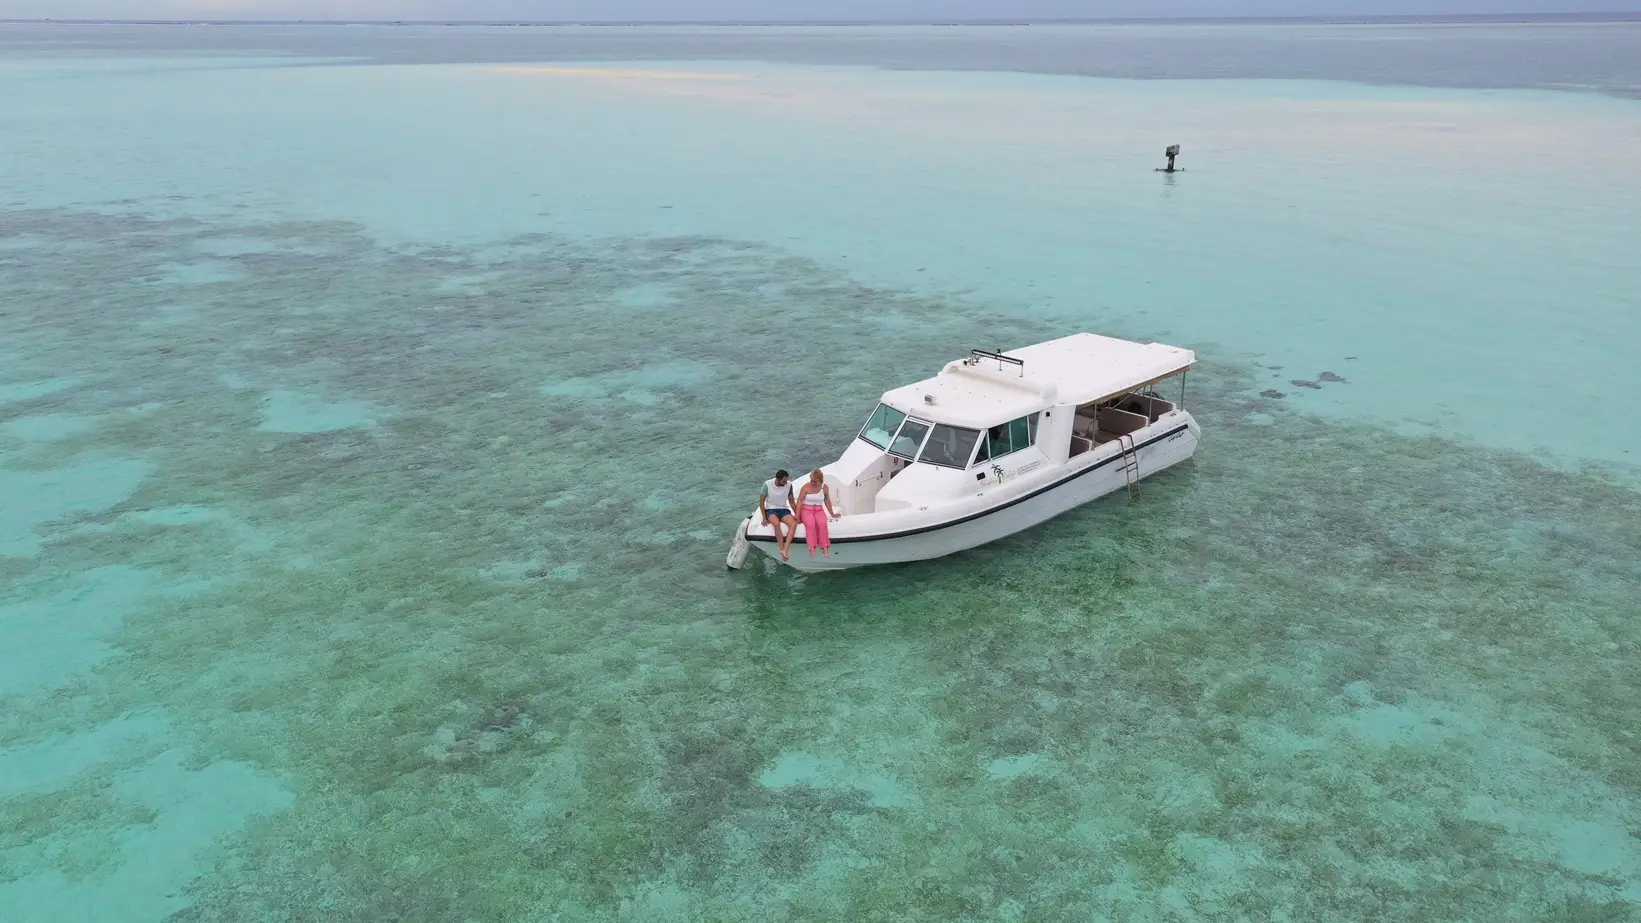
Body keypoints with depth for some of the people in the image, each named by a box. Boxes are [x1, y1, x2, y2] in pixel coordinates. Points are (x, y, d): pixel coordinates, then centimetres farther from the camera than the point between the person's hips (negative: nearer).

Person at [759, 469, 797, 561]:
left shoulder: (789, 485, -5)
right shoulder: (767, 484, -13)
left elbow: (791, 501, 9)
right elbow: (761, 501, -4)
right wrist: (764, 518, -10)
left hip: (784, 510, 3)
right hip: (771, 510, -3)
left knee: (794, 523, -30)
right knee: (776, 523, -38)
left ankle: (785, 550, -39)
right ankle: (782, 551, -30)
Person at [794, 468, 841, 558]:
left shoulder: (825, 487, 3)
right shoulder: (806, 487, -6)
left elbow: (827, 501, 14)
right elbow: (800, 501, -7)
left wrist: (832, 514, 18)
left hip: (819, 510, 2)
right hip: (807, 510, -2)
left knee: (822, 523, -32)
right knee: (810, 524, -35)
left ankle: (825, 548, -30)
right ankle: (812, 548, -34)